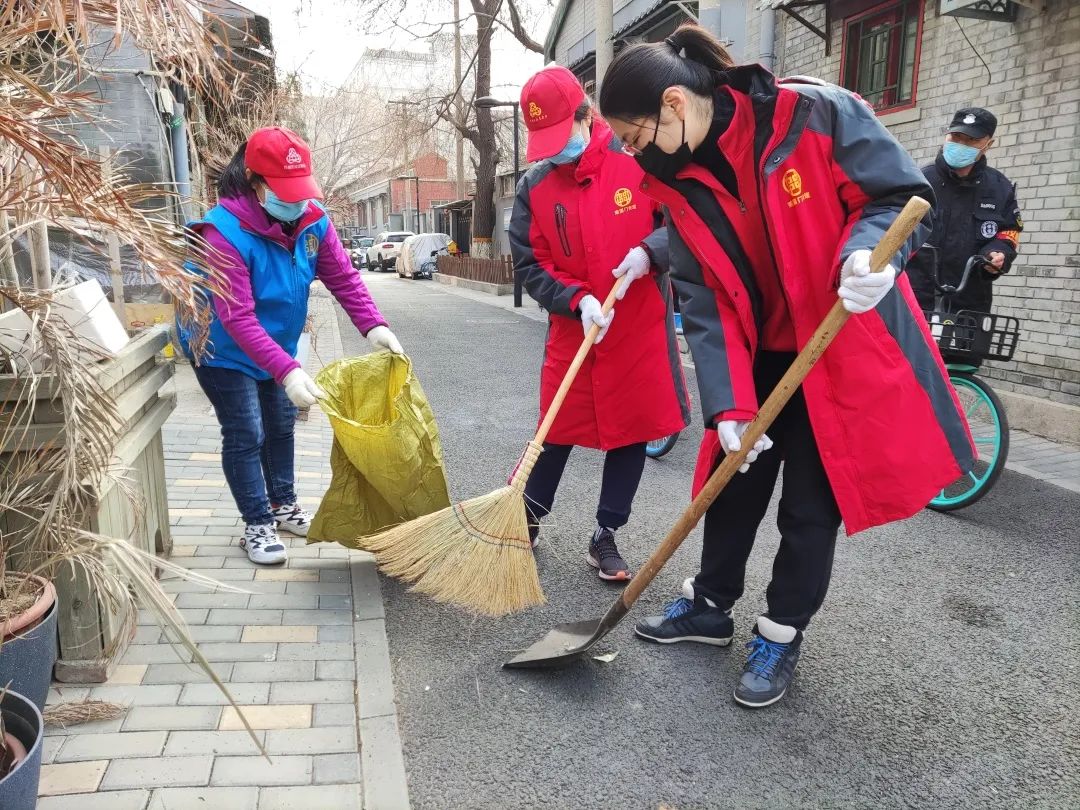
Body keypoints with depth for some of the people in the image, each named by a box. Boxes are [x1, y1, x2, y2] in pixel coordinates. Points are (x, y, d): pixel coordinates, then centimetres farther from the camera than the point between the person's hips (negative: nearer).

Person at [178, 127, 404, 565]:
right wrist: (287, 371, -48)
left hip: (276, 347, 7)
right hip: (223, 351, -6)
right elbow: (237, 319, -38)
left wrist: (373, 325, -32)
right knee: (246, 434, -4)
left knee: (281, 425, 17)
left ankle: (283, 504, 36)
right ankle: (257, 525, 12)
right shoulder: (225, 233, -33)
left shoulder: (313, 220, -14)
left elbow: (343, 277, -14)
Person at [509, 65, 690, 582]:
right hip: (572, 332, 1)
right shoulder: (534, 186, 0)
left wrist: (650, 250, -22)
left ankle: (606, 537, 23)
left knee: (633, 431, 7)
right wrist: (578, 301, -17)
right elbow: (530, 266, -1)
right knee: (558, 432, 8)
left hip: (642, 329, 0)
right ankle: (526, 518, 30)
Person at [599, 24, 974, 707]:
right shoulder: (679, 180, -4)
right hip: (760, 355, 5)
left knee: (813, 503, 4)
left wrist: (868, 253, -33)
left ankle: (782, 634, 24)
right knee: (732, 483, 14)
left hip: (847, 349, -5)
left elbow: (904, 194, -11)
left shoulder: (815, 114, -19)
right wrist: (729, 405, -15)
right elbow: (706, 302, -8)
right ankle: (711, 605, 36)